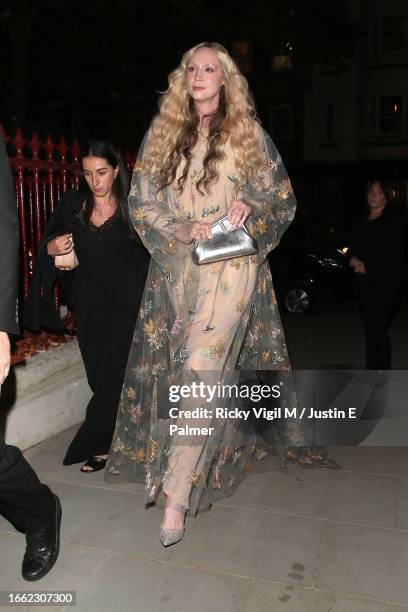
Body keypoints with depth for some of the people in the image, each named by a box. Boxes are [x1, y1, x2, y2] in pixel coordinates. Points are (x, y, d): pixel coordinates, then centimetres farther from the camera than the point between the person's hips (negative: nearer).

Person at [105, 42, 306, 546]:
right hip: (176, 269, 4)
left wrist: (250, 208, -12)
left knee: (200, 371, -13)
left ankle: (177, 496, -6)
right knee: (170, 368, 7)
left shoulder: (248, 134, 7)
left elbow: (283, 200, 9)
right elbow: (140, 201, 7)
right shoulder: (162, 134, 12)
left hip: (231, 268, -3)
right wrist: (181, 229, -10)